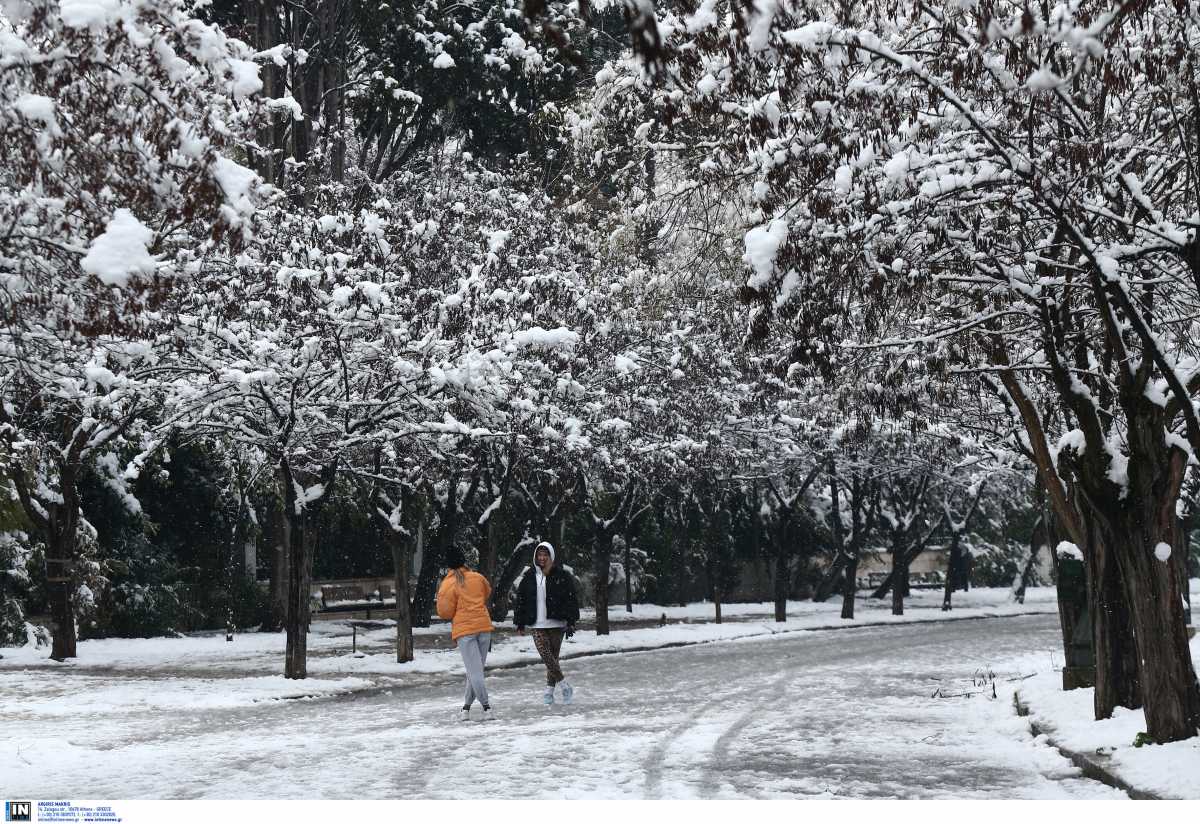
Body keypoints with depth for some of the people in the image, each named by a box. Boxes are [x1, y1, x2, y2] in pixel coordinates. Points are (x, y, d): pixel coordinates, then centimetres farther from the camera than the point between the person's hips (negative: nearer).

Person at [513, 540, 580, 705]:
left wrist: (571, 622, -7)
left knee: (553, 657, 3)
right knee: (546, 656, -13)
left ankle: (549, 691, 13)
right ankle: (565, 686, -5)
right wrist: (520, 623, 10)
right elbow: (521, 600, 12)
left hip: (556, 624, -1)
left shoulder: (561, 576, 0)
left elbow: (571, 599, -1)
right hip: (537, 625, 1)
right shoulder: (529, 577, 7)